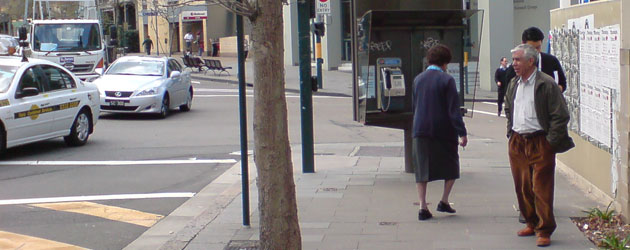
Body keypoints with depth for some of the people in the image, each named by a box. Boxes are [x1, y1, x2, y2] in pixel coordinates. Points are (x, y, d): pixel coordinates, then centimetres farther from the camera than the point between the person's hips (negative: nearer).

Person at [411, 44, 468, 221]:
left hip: (421, 131, 4)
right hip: (444, 131, -4)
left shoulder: (418, 79, 6)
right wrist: (462, 133, -10)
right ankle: (444, 201, 12)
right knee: (451, 165, 15)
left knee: (422, 168, 5)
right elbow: (453, 109, -13)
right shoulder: (446, 80, -10)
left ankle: (422, 206, -1)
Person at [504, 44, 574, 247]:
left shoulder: (546, 84, -10)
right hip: (517, 144, 7)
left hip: (540, 143, -6)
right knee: (522, 187, 11)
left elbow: (561, 116, -10)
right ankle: (531, 223, 25)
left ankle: (544, 230, 3)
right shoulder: (513, 84, 12)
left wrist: (550, 141, -12)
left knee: (541, 188, -4)